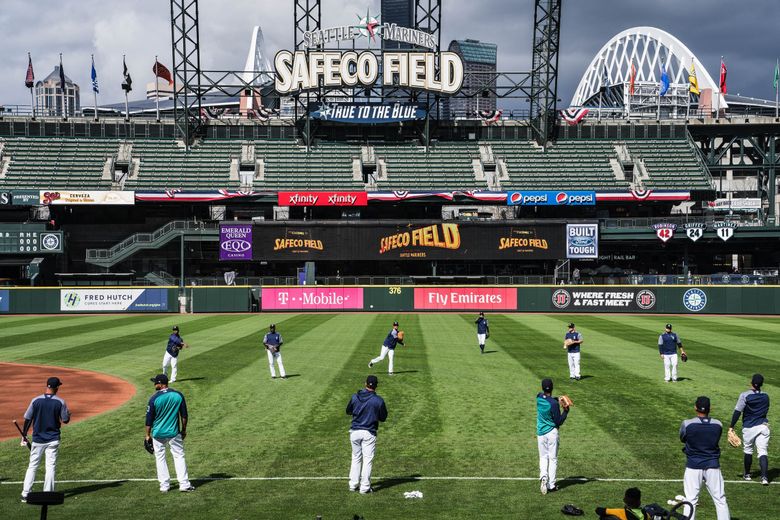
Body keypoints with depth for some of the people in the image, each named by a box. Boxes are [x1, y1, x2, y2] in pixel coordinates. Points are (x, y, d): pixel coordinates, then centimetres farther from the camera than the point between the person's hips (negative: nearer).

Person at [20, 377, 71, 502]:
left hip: (37, 439, 1)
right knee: (51, 467, 5)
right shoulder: (60, 402, -8)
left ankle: (25, 494, 7)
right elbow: (66, 420, -3)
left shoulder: (36, 400, -6)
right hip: (53, 439, -1)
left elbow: (28, 419, -2)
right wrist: (68, 413, 19)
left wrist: (24, 435, 8)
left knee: (32, 466, 10)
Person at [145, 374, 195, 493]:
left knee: (160, 458, 11)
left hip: (158, 434, -1)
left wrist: (148, 435, 5)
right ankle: (184, 484, 3)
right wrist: (184, 430, 14)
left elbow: (149, 418, -6)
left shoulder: (154, 398, -12)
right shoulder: (178, 395, -4)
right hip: (174, 432, 2)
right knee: (179, 456, 8)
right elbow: (184, 415, 2)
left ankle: (164, 485, 13)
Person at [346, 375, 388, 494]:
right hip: (369, 433, -3)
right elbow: (383, 418, 0)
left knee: (356, 458, 16)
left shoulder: (355, 397, -2)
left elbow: (348, 411, 11)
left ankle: (353, 485, 18)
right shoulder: (378, 400, -10)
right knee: (368, 459, 3)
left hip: (355, 432, 3)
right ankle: (365, 487, 3)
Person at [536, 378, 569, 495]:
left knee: (543, 457, 15)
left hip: (540, 433, 4)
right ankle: (551, 484, 8)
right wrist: (566, 411, -8)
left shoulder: (539, 397, -5)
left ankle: (543, 476, -9)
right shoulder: (553, 403, -21)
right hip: (552, 432, -4)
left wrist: (558, 399, 4)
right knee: (553, 458, 7)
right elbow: (559, 422, -14)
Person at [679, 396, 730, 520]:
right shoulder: (718, 425, -4)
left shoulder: (687, 424, -11)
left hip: (693, 466, -2)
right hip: (713, 466, 2)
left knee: (691, 500, 4)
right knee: (720, 500, 9)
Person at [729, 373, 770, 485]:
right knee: (763, 452, -2)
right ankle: (764, 476, -15)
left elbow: (737, 411, -13)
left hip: (749, 427, -3)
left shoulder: (745, 396, -11)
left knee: (748, 450, 15)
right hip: (763, 426, 3)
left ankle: (747, 474, 28)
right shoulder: (765, 397, 4)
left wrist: (731, 426, -9)